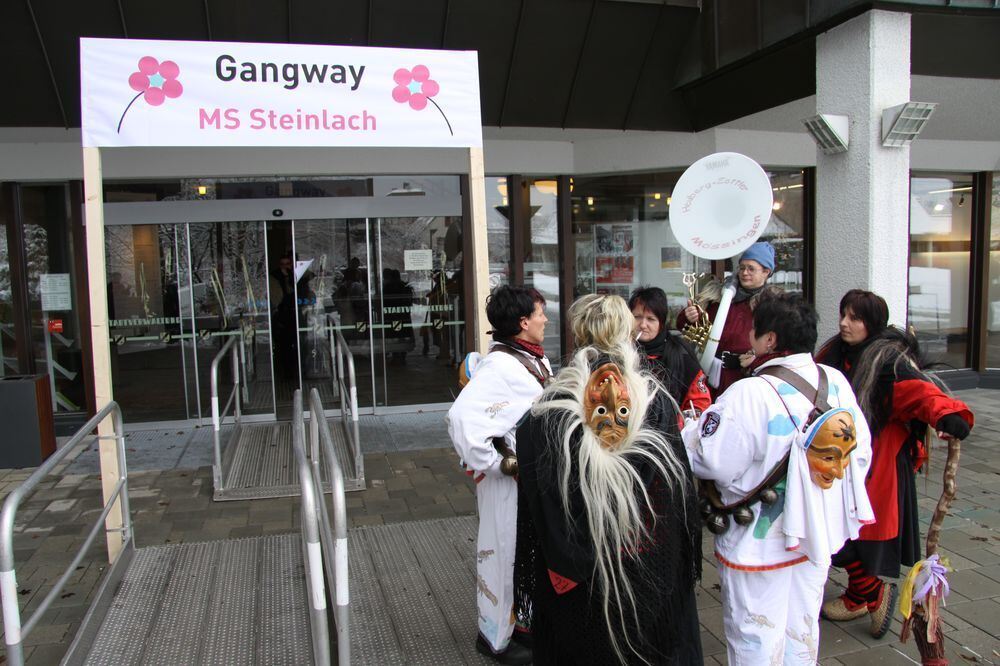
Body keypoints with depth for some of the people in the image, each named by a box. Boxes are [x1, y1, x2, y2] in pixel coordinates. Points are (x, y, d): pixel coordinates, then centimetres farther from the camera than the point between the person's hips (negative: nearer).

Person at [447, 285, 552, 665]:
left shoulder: (537, 361, 6)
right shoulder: (499, 366, -23)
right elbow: (462, 418, -33)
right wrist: (496, 463, -24)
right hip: (509, 481, -9)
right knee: (505, 552, 8)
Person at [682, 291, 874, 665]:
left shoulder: (749, 396, -26)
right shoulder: (837, 382, -3)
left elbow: (711, 462, -24)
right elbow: (860, 453, 6)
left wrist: (686, 429, -6)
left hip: (759, 546, -7)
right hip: (817, 536, 7)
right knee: (801, 633, 24)